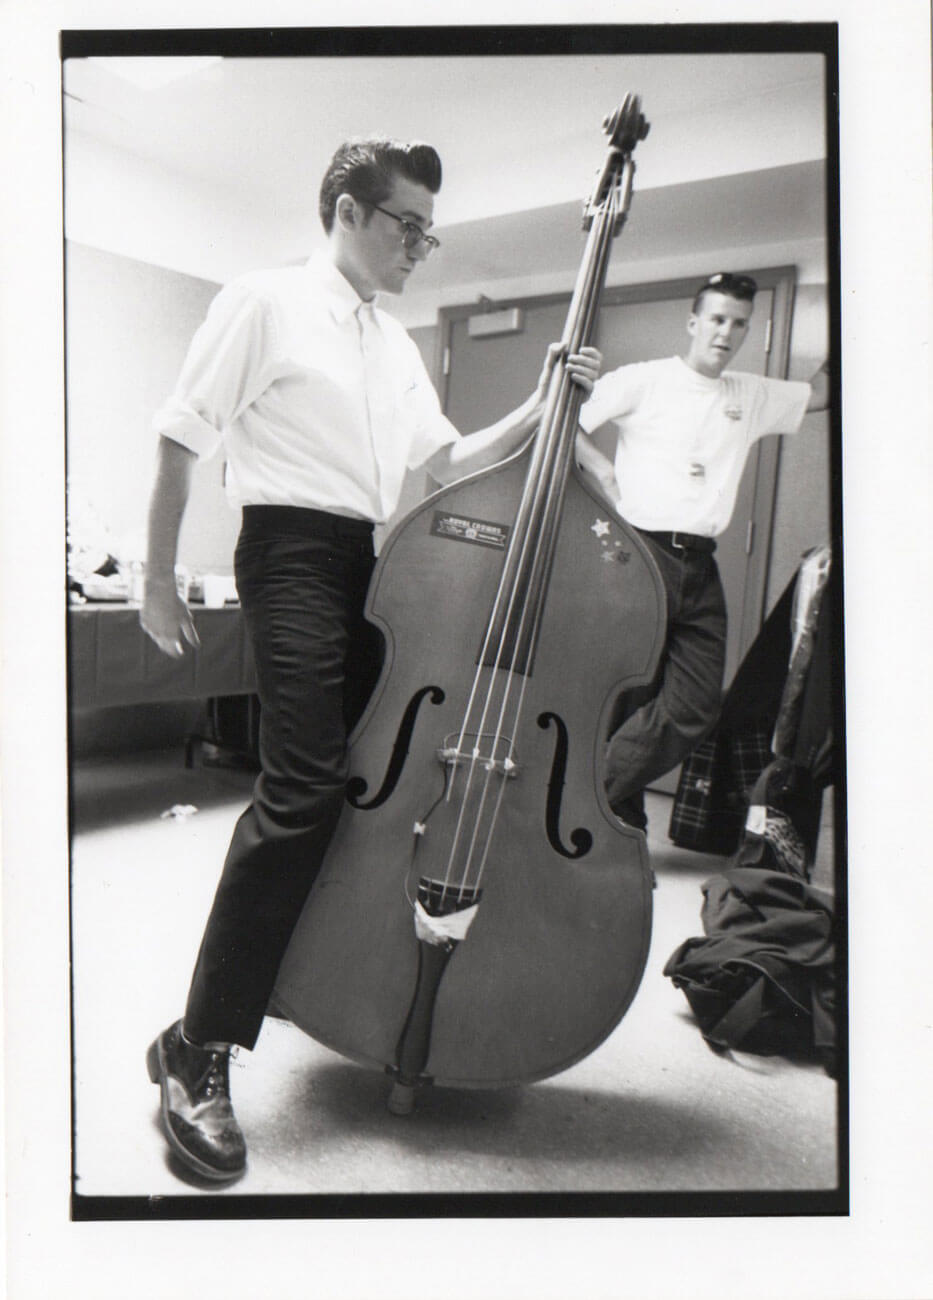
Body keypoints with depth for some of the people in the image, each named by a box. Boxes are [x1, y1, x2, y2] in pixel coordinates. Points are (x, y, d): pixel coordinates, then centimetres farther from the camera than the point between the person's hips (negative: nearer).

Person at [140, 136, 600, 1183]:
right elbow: (180, 439, -3)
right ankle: (198, 1051, -10)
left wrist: (540, 410, 7)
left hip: (376, 564, 8)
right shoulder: (263, 301, 0)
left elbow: (445, 463, 20)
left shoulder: (397, 344, 21)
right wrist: (158, 580, -4)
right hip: (296, 553, -8)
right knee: (305, 784, -21)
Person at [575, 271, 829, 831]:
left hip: (701, 567, 5)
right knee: (631, 697, 0)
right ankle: (622, 822, 16)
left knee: (695, 707, -4)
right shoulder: (643, 381, 2)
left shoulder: (752, 396, 18)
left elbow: (821, 393, 30)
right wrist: (606, 474, -7)